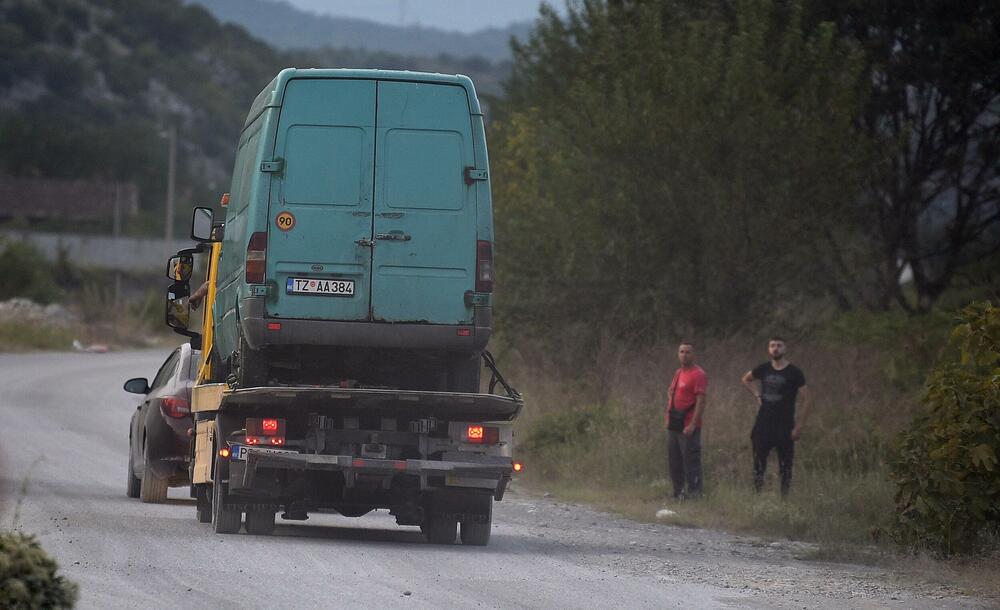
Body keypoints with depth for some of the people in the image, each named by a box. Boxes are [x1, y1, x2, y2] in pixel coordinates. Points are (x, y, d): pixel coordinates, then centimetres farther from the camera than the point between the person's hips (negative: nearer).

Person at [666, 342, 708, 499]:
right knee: (674, 460, 12)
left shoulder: (698, 375, -11)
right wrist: (668, 418, 17)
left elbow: (701, 402, -17)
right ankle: (678, 491, 20)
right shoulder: (678, 373, 16)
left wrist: (692, 425, -22)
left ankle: (693, 492, -2)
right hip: (674, 426, 9)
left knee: (690, 460, -6)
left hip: (688, 427, -9)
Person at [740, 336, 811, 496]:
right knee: (758, 465, 4)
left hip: (784, 427, -3)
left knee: (785, 466, 0)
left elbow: (806, 400, -5)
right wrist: (757, 394, 9)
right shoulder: (764, 369, 6)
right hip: (763, 425, 3)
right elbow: (746, 379, 27)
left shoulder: (794, 372, -5)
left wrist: (800, 426, -11)